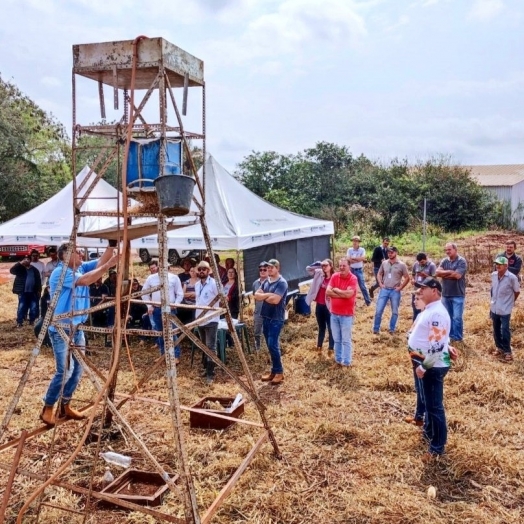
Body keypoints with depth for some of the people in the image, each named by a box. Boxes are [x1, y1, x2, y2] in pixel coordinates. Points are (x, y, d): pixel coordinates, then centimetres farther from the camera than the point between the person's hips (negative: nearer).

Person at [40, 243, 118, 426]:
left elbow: (100, 262, -3)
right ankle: (47, 409, 7)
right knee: (65, 370, -10)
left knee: (77, 369, 11)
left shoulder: (81, 268, 6)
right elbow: (84, 281, -31)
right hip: (60, 329, -8)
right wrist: (108, 265, -34)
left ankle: (65, 406, 25)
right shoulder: (59, 272, -17)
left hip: (77, 328, 8)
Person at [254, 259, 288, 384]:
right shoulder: (265, 282, 13)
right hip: (266, 317, 8)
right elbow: (256, 295, 4)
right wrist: (268, 295, -12)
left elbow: (275, 300, -22)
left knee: (273, 345, -11)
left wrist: (263, 296, -4)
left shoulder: (282, 282, -12)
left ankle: (279, 372, 0)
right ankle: (274, 371, 20)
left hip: (276, 319, -8)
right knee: (270, 345, 12)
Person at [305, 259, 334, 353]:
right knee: (321, 327, 21)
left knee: (330, 328, 8)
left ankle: (331, 347, 21)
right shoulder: (319, 274, 0)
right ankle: (319, 345, 36)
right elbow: (308, 269, -3)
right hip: (319, 305, 5)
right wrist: (319, 264, -13)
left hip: (328, 306, -5)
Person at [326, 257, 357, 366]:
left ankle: (347, 361, 17)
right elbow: (328, 292, -9)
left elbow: (349, 294, -25)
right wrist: (343, 294, -17)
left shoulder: (353, 278, -13)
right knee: (336, 339, 17)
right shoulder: (335, 276, 1)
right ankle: (338, 359, 31)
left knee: (346, 340, 5)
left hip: (346, 315, -5)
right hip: (334, 313, 5)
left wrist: (336, 290, -11)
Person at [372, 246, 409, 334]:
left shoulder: (401, 265, -4)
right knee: (379, 310, 1)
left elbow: (407, 278, -1)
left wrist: (400, 288, -6)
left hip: (395, 291, -2)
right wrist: (380, 284, 4)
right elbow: (379, 274, 17)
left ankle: (392, 329, 20)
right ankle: (376, 329, 12)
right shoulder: (384, 263, 5)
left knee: (394, 312, 7)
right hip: (384, 290, 2)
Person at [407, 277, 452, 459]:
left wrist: (423, 367, -23)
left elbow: (437, 345, -28)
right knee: (427, 400, 26)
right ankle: (428, 431, 45)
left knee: (434, 405, -1)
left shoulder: (437, 313, -23)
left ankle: (437, 448, 10)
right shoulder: (429, 309, 10)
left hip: (432, 366, -10)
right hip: (424, 363, 10)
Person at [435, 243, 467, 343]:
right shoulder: (444, 261, 7)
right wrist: (450, 272, -17)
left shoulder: (461, 261, -9)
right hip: (445, 294, 6)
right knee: (447, 317, 13)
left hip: (458, 295, -5)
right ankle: (450, 335, 26)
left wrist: (444, 274, -7)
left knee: (457, 317, -3)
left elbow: (457, 275, -20)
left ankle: (458, 338, 9)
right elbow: (437, 272, -5)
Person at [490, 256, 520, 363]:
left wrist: (510, 302, 8)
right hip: (494, 308, 6)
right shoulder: (493, 275, 0)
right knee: (496, 330, 15)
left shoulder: (512, 277, -17)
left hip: (505, 309, -6)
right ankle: (499, 348, 31)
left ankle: (507, 352, 10)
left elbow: (517, 292, -4)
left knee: (505, 331, -2)